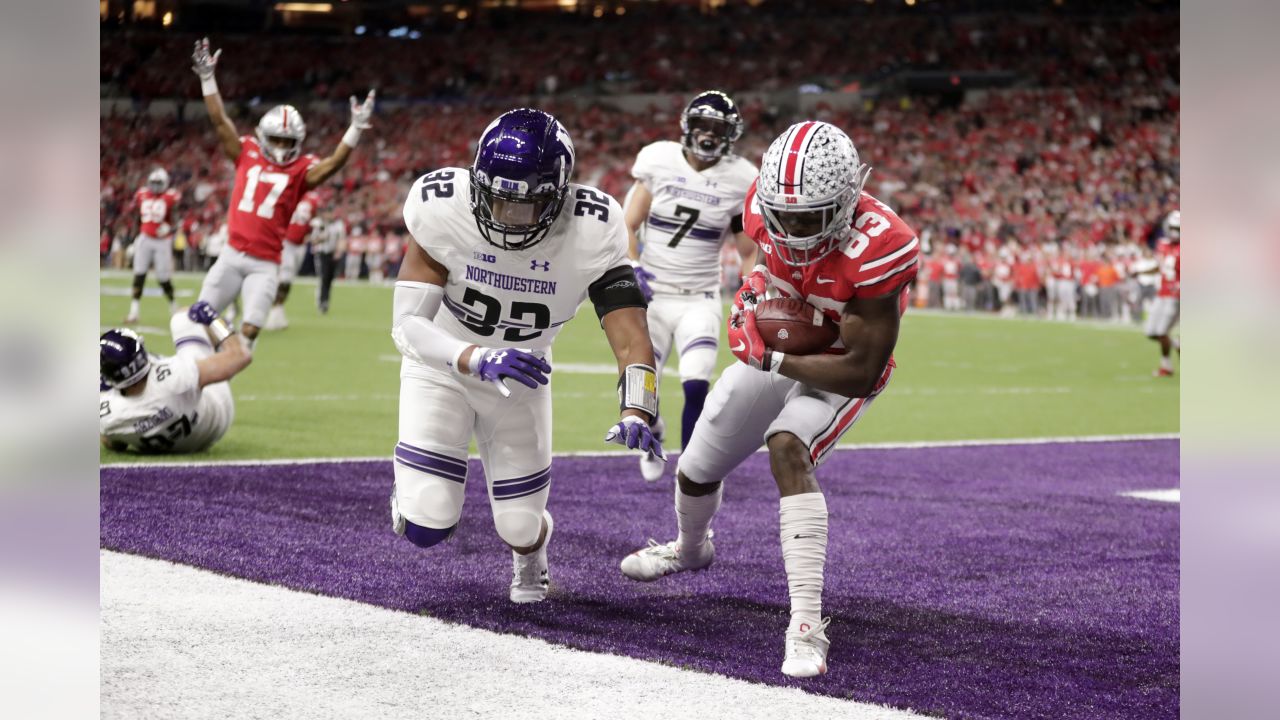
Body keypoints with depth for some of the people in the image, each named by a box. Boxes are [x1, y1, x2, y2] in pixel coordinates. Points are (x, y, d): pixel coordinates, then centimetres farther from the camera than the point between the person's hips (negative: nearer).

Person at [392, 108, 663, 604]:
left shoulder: (590, 233, -28)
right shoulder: (444, 210, -31)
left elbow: (630, 336, -31)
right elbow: (407, 325, -30)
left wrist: (636, 413, -49)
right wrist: (480, 359, -47)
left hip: (521, 379, 1)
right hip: (442, 366, -1)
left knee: (520, 528, 5)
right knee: (427, 528, -13)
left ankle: (530, 560, 45)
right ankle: (415, 490, 27)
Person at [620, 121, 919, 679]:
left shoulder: (876, 249, -37)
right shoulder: (768, 206, -21)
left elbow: (863, 374, -32)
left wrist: (771, 359, -30)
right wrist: (754, 297, -7)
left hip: (838, 374, -6)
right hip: (774, 354, 6)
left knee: (788, 451, -34)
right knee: (696, 470, 18)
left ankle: (806, 627, -35)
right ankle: (690, 549, 56)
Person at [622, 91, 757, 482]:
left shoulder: (738, 179, -4)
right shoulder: (659, 161, -4)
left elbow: (748, 248, 6)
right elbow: (628, 226, -1)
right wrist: (633, 268, -15)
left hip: (699, 300, -1)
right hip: (652, 294, 1)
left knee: (696, 388, -18)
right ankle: (652, 434, 42)